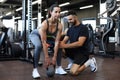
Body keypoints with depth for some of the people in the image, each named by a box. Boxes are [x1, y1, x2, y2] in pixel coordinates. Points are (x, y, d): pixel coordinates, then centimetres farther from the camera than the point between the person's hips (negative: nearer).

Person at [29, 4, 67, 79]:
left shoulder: (59, 25, -27)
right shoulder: (45, 23, -40)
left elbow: (57, 42, -25)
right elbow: (44, 42, -38)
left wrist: (54, 57, -26)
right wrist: (47, 58, -36)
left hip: (49, 37, 5)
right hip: (36, 34, -5)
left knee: (59, 46, -11)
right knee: (39, 46, -35)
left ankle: (58, 67, 2)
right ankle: (35, 69, -23)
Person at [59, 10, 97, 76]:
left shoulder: (83, 28, -15)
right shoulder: (70, 29, 8)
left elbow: (80, 43, -26)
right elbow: (64, 41, 2)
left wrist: (65, 46, -30)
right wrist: (60, 44, -22)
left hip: (82, 53, -8)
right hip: (73, 50, 8)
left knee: (73, 72, -25)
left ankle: (89, 62, 2)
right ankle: (73, 62, 8)